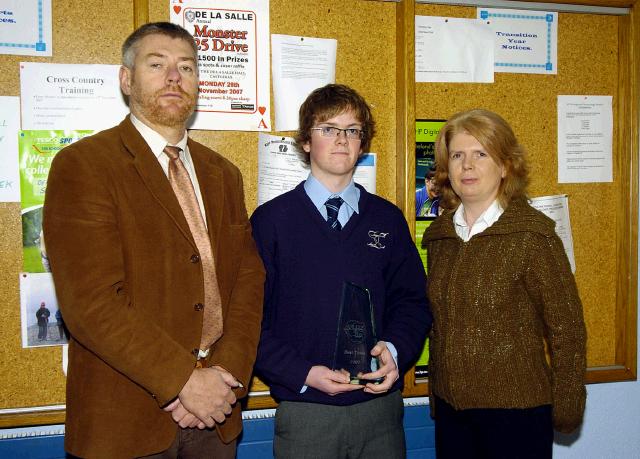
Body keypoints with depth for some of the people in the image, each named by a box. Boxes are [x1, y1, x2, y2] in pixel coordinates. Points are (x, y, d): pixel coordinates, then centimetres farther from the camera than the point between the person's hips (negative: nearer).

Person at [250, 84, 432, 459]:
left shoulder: (388, 219, 8)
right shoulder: (270, 220, -2)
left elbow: (413, 299, 8)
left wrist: (396, 351, -10)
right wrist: (303, 374, -14)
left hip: (381, 406, 3)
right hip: (304, 410, -2)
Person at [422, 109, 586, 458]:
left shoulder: (532, 235, -12)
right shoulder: (438, 236, 4)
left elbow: (567, 331, -9)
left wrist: (566, 411, -5)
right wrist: (436, 397, 12)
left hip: (516, 409, -5)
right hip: (451, 411, 5)